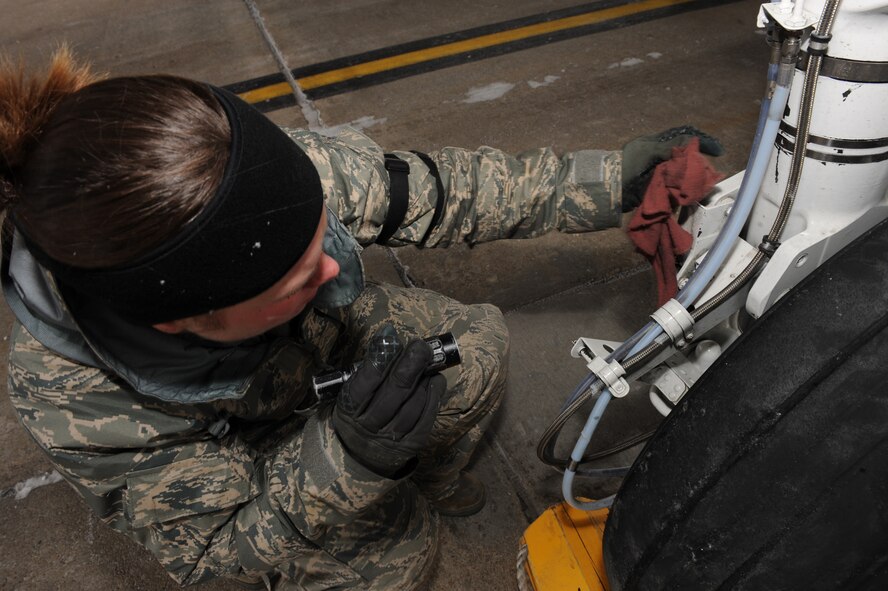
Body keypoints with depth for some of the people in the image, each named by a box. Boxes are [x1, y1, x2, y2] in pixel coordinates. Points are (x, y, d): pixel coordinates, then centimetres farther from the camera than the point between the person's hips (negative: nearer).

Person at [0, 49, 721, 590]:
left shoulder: (298, 170, -36)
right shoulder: (72, 398, -38)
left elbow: (439, 191, -20)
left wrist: (611, 183, -17)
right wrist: (348, 456, -46)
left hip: (336, 337, 3)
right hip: (233, 455, -2)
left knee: (477, 348, -3)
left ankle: (435, 478, 28)